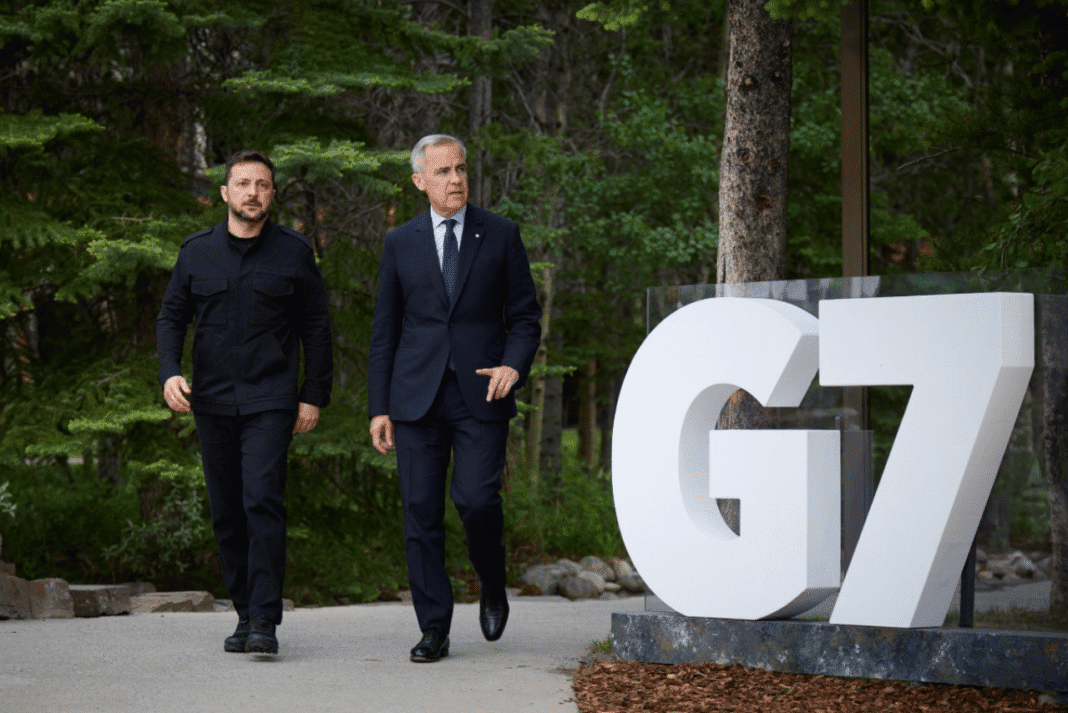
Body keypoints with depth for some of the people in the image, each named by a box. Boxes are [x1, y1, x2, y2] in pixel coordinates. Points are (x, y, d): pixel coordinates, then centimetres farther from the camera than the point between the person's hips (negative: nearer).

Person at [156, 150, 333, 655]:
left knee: (263, 502, -16)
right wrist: (169, 373, -5)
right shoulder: (197, 251, 7)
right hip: (212, 402, 3)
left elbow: (316, 328, 7)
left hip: (270, 400, -3)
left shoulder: (294, 252, 2)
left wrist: (314, 396, 2)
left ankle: (265, 623, -18)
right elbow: (171, 317, 12)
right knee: (227, 513, 6)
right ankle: (245, 615, 18)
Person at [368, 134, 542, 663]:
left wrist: (514, 365, -14)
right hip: (417, 396, 2)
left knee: (477, 500, -14)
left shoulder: (501, 235, 5)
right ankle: (434, 629, 7)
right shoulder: (401, 243, 8)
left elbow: (525, 316, 6)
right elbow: (385, 331, 9)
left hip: (480, 394, -1)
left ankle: (492, 585, 16)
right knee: (421, 511, -1)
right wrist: (378, 408, 3)